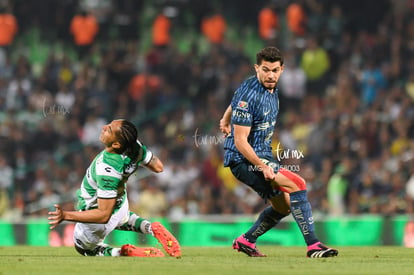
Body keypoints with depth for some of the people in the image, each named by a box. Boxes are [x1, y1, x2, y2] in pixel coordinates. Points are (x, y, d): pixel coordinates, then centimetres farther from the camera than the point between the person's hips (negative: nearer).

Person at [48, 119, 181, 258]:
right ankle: (150, 228, 12)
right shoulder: (136, 146, -26)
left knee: (84, 248, 26)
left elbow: (103, 215, -39)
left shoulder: (107, 170, -44)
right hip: (121, 204, 7)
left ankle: (125, 251, 0)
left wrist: (66, 215, -43)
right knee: (122, 218, 43)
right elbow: (158, 167, -7)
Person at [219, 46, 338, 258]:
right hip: (244, 159, -10)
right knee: (297, 184, -23)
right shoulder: (249, 95, -23)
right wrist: (262, 166, -31)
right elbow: (240, 141, -24)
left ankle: (245, 241, 32)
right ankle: (313, 245, -24)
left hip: (262, 155, 10)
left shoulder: (271, 88, 5)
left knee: (283, 206, 18)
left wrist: (226, 120, 42)